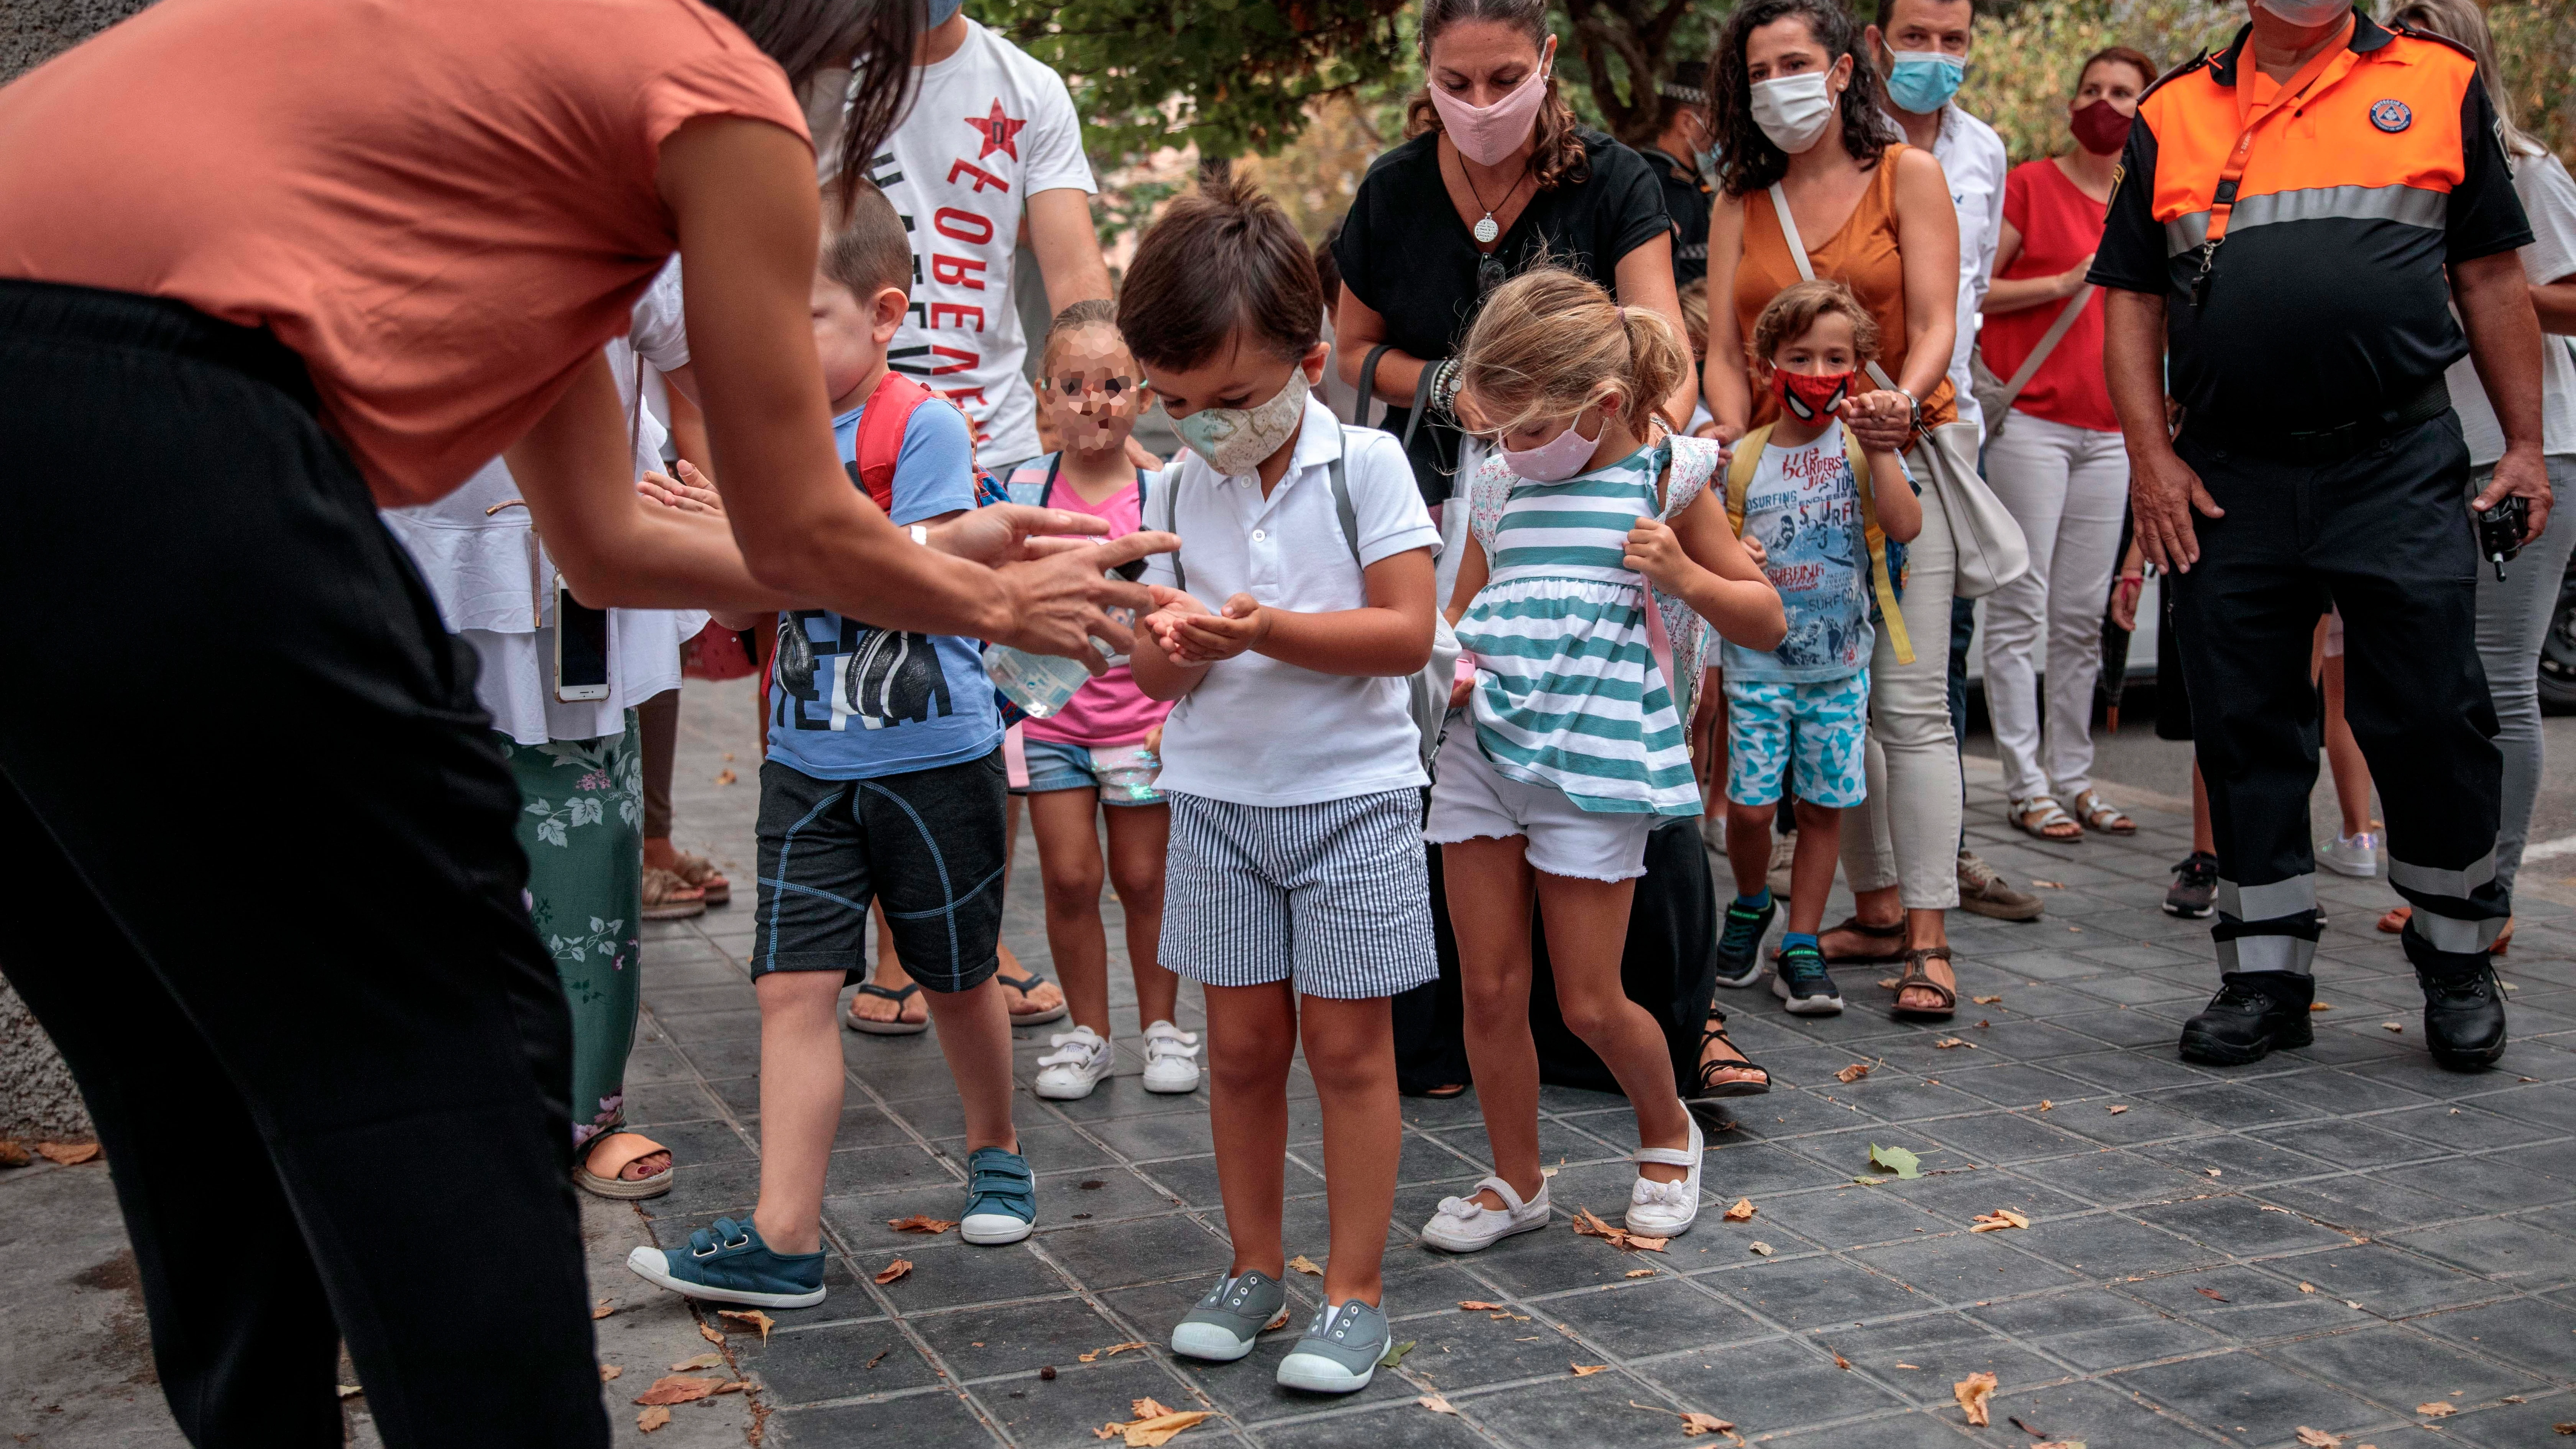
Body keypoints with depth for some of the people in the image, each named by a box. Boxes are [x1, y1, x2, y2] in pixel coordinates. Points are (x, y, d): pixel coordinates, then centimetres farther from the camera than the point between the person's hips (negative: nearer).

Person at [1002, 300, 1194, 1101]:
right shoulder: (1024, 490, -1)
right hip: (1049, 712, 1)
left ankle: (1162, 1025, 23)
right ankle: (1087, 1033, 18)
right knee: (1069, 877, 3)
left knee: (1143, 877, 7)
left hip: (1141, 717, -1)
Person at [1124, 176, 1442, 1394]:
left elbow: (1406, 633, -15)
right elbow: (1153, 676, 5)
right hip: (1217, 797, 4)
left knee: (1346, 1042, 2)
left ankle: (1355, 1293, 12)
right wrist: (1173, 646, -19)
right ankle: (1254, 1268, 25)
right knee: (1242, 1041, 10)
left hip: (1352, 793, -4)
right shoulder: (1178, 490, 4)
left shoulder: (1366, 467, -8)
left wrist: (1271, 630, -26)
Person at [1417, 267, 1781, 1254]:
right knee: (1490, 987, 6)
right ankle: (1515, 1182, 24)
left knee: (1589, 1001, 1)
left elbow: (1765, 621, 4)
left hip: (1591, 759, -4)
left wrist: (1684, 575, -14)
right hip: (1479, 742, 4)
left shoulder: (1667, 481, -1)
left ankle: (1668, 1133, 31)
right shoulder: (1502, 485, 10)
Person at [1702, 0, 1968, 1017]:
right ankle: (1878, 909, 16)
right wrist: (1734, 441, -12)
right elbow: (1725, 348, 6)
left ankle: (1928, 937, -5)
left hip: (1896, 459, -3)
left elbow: (1935, 322, -6)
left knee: (1909, 703, -8)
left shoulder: (1907, 174, 2)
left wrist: (1904, 401, -26)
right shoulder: (1740, 201, 11)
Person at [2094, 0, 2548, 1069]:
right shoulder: (2172, 117, 12)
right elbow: (2131, 300, 10)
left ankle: (2458, 963, 20)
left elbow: (2493, 278, 10)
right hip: (2226, 483, 2)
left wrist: (2525, 443, 5)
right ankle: (2266, 978, 18)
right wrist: (2151, 456, -1)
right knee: (2245, 733, 6)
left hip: (2399, 465, -1)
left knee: (2431, 722, -1)